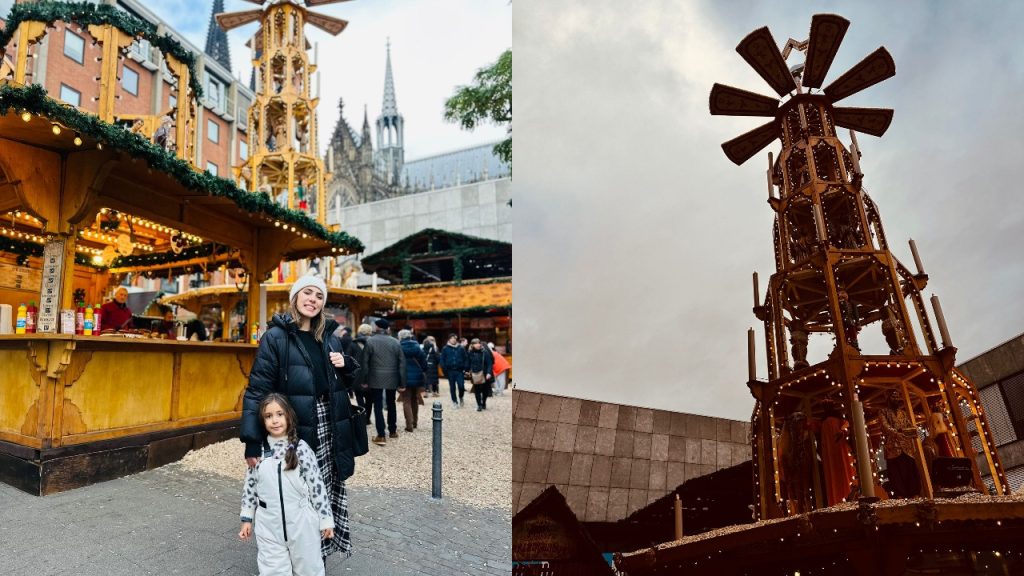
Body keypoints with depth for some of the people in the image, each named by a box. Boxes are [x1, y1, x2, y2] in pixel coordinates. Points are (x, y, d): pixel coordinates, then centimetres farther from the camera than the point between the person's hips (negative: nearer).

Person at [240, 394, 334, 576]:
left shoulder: (301, 448, -10)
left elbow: (317, 485, -7)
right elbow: (250, 485, 8)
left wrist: (326, 519, -5)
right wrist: (247, 518, 10)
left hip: (302, 524, -2)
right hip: (269, 526, 2)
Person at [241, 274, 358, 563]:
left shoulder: (329, 337, 10)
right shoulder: (276, 336, -6)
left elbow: (349, 381, 21)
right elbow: (258, 388, -11)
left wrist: (345, 364, -3)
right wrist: (252, 441, -17)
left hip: (329, 431, 5)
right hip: (294, 431, -5)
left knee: (325, 495, 11)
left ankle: (317, 559, 30)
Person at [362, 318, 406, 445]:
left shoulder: (370, 341, -5)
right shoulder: (395, 342, 2)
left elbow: (365, 361, -7)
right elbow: (402, 363, 1)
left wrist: (364, 379, 1)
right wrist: (402, 383, 6)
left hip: (376, 378, -3)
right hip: (392, 379, 3)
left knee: (378, 405, 0)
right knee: (391, 404, 18)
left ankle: (381, 436, -4)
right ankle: (393, 431, 28)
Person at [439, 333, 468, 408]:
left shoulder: (461, 349, 5)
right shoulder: (445, 349, 2)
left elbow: (465, 359, 6)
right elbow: (442, 360, 2)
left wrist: (465, 369, -3)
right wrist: (444, 370, -7)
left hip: (460, 371, 0)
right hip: (450, 371, 0)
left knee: (461, 386, -8)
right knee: (452, 387, 7)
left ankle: (460, 397, 22)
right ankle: (455, 401, 21)